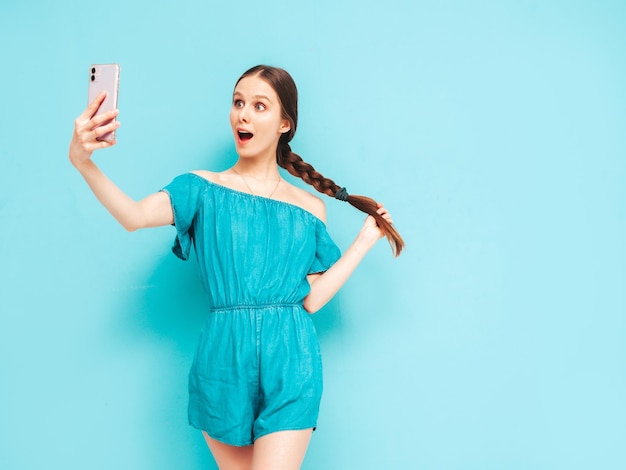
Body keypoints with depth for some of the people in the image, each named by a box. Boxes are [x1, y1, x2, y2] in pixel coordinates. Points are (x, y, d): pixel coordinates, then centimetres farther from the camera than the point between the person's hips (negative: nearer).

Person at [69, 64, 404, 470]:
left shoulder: (310, 209, 8)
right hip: (223, 361, 0)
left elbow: (312, 299, 1)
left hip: (290, 363, 0)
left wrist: (366, 238, 1)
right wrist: (83, 161, -32)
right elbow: (135, 216, -15)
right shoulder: (204, 188, 4)